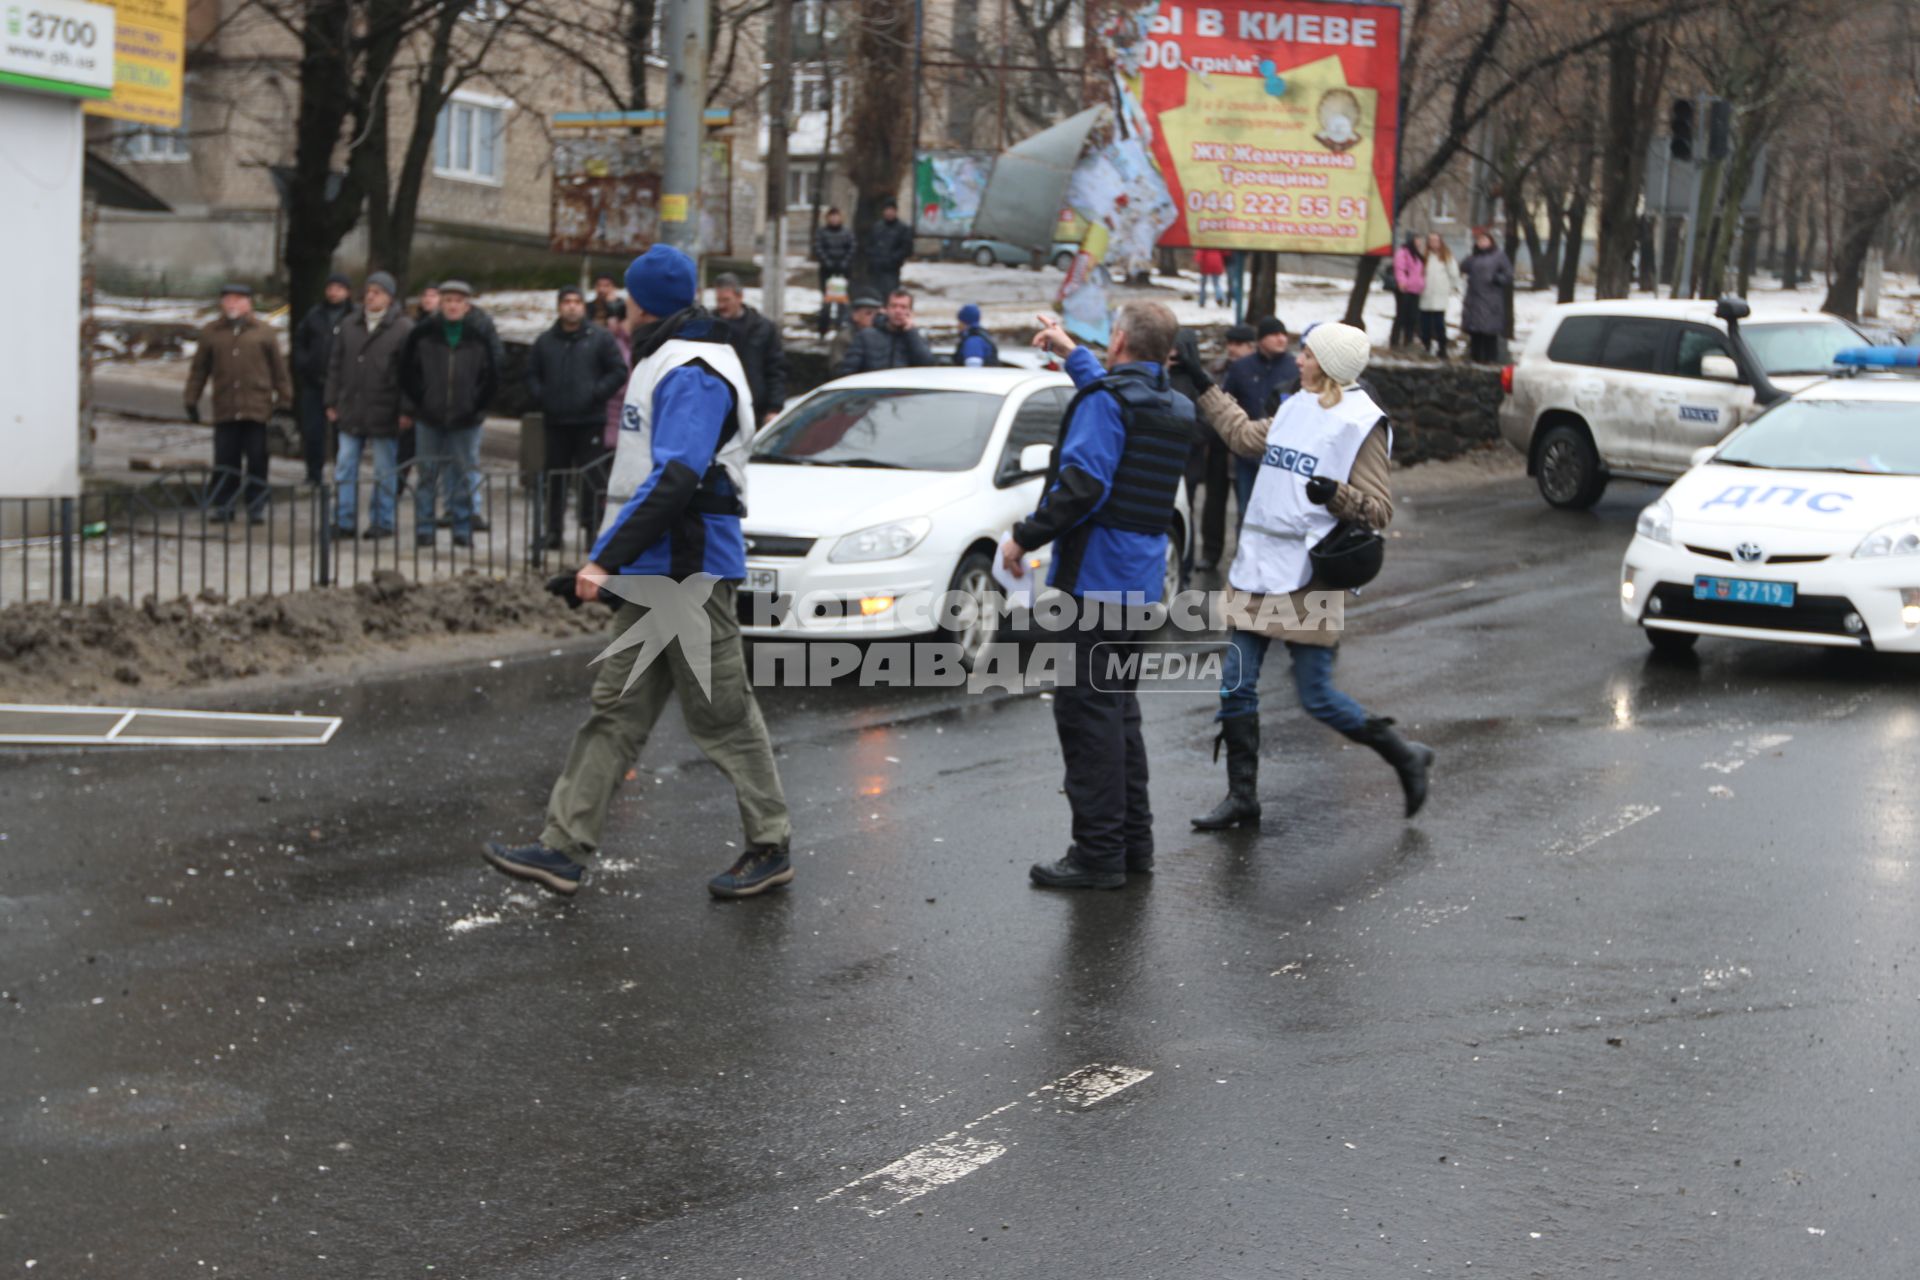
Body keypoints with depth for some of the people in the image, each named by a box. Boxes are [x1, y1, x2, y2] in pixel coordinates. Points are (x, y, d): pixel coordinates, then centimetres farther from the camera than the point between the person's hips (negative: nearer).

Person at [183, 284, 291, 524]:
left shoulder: (264, 332, 7)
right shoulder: (211, 333, 10)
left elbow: (279, 368, 8)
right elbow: (199, 369, 13)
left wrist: (284, 401, 4)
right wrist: (191, 401, 9)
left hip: (257, 410, -1)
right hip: (225, 410, 1)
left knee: (256, 460, 2)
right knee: (224, 461, 3)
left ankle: (256, 507, 11)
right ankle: (223, 506, 13)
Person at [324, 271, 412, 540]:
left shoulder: (403, 329, -5)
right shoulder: (350, 325, 10)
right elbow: (336, 366, 14)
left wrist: (406, 410, -10)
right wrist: (332, 402, 10)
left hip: (383, 414, -5)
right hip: (351, 411, 5)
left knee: (385, 472, 4)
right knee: (345, 468, 4)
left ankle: (382, 522, 13)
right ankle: (344, 522, 9)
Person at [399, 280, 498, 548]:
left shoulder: (480, 337, 0)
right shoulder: (422, 334, -1)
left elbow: (491, 377, 7)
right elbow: (408, 372, 5)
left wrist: (477, 407, 3)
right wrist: (409, 408, 4)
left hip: (465, 419, 0)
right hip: (428, 418, 0)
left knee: (463, 476, 4)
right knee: (427, 476, 5)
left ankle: (462, 529, 12)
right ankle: (424, 529, 12)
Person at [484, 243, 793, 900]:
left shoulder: (692, 374, -16)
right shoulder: (665, 364, 18)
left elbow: (674, 479, -26)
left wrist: (605, 557, -27)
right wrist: (613, 559, 18)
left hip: (691, 572, -10)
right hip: (653, 574, 10)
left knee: (722, 713, -1)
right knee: (617, 709, 9)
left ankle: (770, 847, 11)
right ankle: (563, 846, 11)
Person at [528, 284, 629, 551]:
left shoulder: (600, 338, 0)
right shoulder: (546, 340, 11)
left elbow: (619, 371, -2)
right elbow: (532, 373, 18)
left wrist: (596, 394, -10)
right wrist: (540, 396, 2)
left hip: (590, 420, -4)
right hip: (555, 421, 4)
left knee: (590, 477, -6)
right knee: (554, 477, 8)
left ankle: (592, 527, -1)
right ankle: (554, 531, 15)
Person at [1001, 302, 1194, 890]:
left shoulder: (1106, 399, -13)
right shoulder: (1177, 408, 13)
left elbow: (1083, 483, -23)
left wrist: (1025, 537, -14)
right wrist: (1072, 352, 43)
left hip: (1095, 571, -9)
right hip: (1141, 575, 9)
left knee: (1086, 709, -6)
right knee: (1117, 705, 17)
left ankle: (1099, 852, -6)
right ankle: (1133, 841, 22)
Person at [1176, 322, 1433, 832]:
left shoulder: (1362, 423, -9)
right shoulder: (1296, 409, 12)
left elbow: (1379, 509, -11)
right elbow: (1244, 435, 30)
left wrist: (1336, 495, -29)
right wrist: (1204, 386, 32)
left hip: (1308, 576, -7)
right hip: (1258, 565, 7)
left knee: (1317, 697, -3)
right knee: (1236, 685, 6)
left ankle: (1405, 756, 18)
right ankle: (1241, 797, 16)